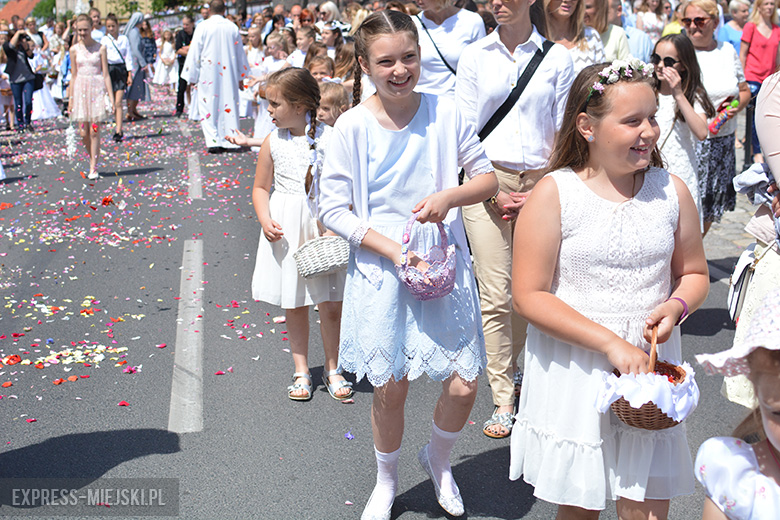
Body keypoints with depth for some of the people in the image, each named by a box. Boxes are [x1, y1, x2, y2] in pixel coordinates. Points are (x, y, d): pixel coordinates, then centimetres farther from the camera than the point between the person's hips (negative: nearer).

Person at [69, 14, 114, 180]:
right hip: (81, 91, 2)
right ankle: (93, 160, 24)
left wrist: (110, 96, -3)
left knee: (94, 130, -6)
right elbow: (74, 75, 11)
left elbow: (105, 74, 1)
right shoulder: (74, 50, 6)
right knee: (83, 132, 0)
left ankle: (93, 168, -1)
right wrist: (71, 99, 10)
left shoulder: (100, 48, 0)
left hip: (97, 90, -2)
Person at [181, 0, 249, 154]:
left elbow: (194, 52, -3)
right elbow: (240, 53, 12)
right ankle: (229, 140, 9)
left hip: (208, 74, -3)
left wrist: (192, 76, 5)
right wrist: (241, 77, 22)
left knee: (208, 105, 2)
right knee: (228, 104, 8)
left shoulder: (203, 26, -5)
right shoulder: (233, 27, 4)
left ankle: (214, 141, -7)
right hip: (229, 74, 3)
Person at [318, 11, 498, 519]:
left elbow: (488, 178, 3)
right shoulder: (353, 125, -9)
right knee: (390, 386, 6)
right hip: (380, 267, -1)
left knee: (464, 384, 0)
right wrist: (393, 248, -17)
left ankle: (439, 459, 33)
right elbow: (333, 208, -7)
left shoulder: (444, 112, -5)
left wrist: (448, 196, -18)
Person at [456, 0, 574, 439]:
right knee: (496, 295, -4)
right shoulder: (475, 57, 6)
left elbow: (562, 133, 5)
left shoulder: (557, 59, 5)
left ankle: (511, 367, 27)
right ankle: (503, 400, 4)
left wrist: (543, 189, -5)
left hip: (541, 183, 1)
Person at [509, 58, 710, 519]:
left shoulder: (671, 191, 1)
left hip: (649, 364, 2)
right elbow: (529, 295, -13)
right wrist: (611, 343, -19)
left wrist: (676, 306, -9)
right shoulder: (555, 193, -10)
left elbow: (694, 273, 14)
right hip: (574, 368, -2)